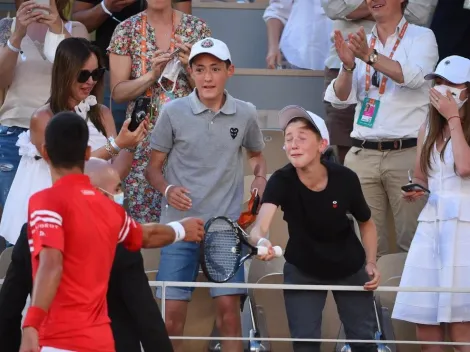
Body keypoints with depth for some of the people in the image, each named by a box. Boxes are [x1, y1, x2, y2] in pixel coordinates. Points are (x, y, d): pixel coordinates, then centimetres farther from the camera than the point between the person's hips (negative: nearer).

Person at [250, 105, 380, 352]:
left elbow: (366, 223, -2)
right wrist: (261, 241, -67)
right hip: (302, 272, -1)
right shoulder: (281, 181, -27)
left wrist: (371, 262, -14)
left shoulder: (345, 179, -23)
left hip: (351, 270, 1)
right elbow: (260, 226, -44)